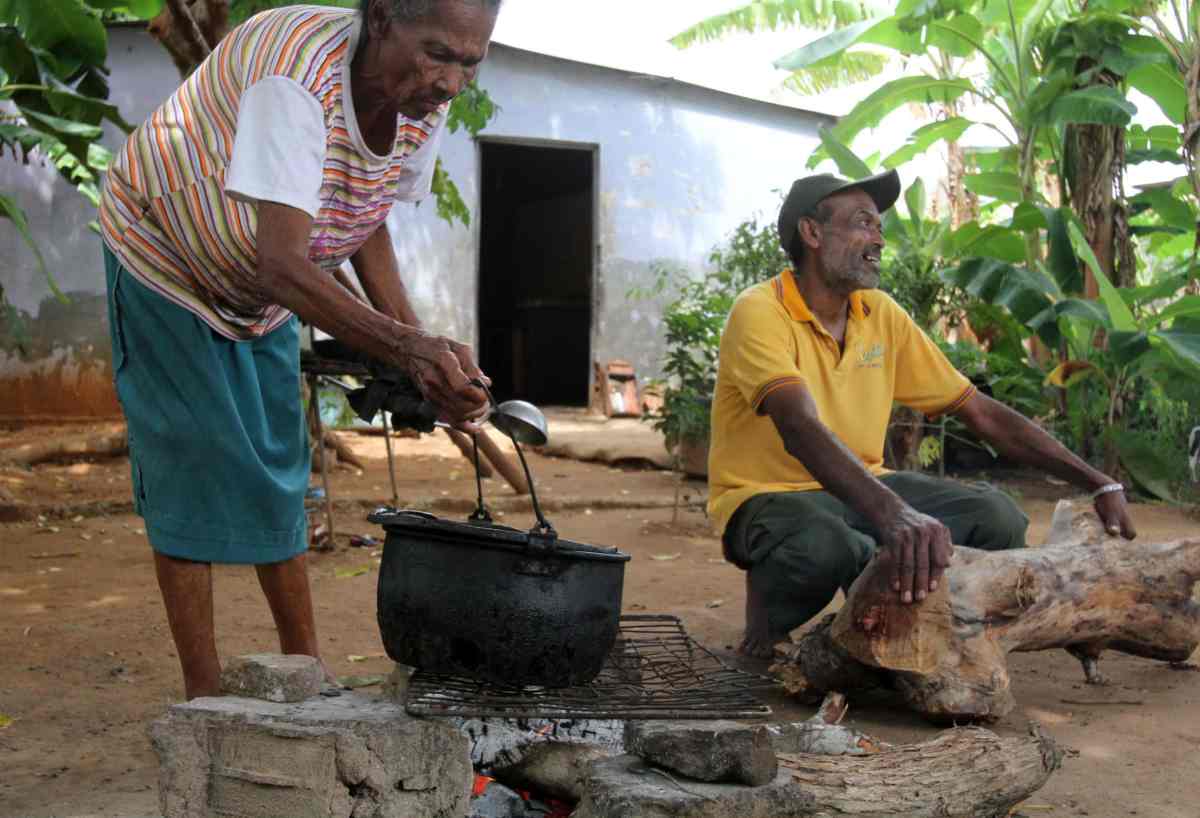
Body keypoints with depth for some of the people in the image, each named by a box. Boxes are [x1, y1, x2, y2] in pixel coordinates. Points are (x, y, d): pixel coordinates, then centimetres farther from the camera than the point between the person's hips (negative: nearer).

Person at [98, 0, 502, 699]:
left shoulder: (427, 103, -15)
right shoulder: (297, 77, -39)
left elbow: (366, 221, -1)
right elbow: (282, 266, -46)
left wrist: (423, 347, -13)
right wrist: (408, 348, -54)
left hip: (261, 293, 7)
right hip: (165, 257, -7)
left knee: (279, 470, 8)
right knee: (193, 467, -6)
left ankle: (306, 667, 17)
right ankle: (204, 695, 3)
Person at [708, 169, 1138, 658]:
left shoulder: (882, 315, 3)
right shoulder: (760, 313, -17)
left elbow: (981, 413, 5)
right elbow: (800, 428, -35)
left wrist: (1098, 483, -4)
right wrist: (892, 512, -52)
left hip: (861, 490, 6)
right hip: (769, 496, -6)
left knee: (997, 516, -15)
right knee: (824, 546, -39)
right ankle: (769, 596, -5)